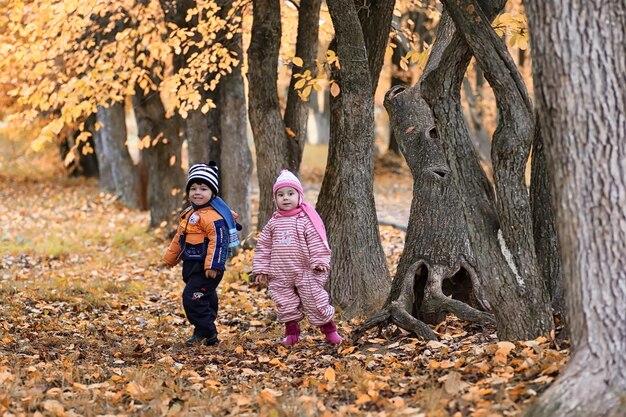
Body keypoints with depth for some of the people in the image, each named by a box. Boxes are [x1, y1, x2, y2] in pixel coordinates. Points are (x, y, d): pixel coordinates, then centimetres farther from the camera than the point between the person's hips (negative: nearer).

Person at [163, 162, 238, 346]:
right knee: (205, 300, 16)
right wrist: (170, 257, 29)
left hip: (206, 268, -10)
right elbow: (179, 238, 24)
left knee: (192, 298, -14)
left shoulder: (213, 216, -18)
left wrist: (213, 266, -27)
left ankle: (205, 333, -5)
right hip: (191, 266, 10)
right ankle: (206, 333, 25)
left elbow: (218, 241, -23)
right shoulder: (189, 213, 13)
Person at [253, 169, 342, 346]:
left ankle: (329, 329, 14)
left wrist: (320, 261, -18)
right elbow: (264, 246, 8)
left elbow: (317, 242, -9)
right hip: (280, 276, 4)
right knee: (286, 304, 10)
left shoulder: (306, 219, -7)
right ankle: (291, 331, 24)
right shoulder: (273, 223, 5)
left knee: (315, 301, 0)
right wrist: (261, 269, 5)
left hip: (306, 272, -4)